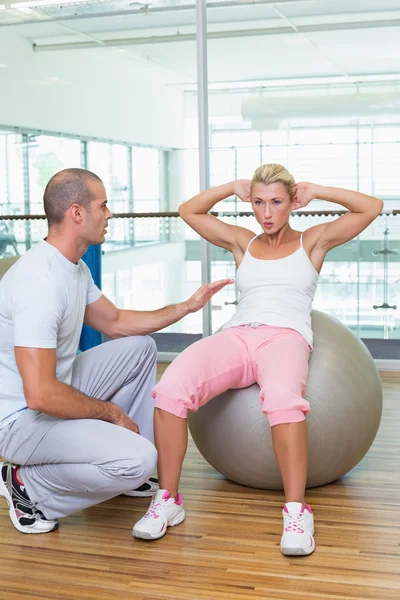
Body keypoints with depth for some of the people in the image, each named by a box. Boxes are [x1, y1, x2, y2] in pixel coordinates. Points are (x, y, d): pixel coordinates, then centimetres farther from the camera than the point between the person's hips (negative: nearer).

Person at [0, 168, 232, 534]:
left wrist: (187, 307, 14)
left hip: (53, 393, 10)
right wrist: (111, 411, -16)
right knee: (139, 459, -26)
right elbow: (40, 395, -32)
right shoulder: (39, 281, -28)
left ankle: (124, 470, 19)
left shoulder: (74, 267, 4)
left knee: (140, 347, 17)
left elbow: (115, 323, 20)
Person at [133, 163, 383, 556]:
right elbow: (188, 211, 30)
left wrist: (314, 192, 15)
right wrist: (233, 187, 22)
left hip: (286, 336, -3)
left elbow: (372, 208, 13)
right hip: (236, 335, 3)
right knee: (170, 388, -30)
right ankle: (167, 501, -18)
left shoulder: (312, 242, 18)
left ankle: (296, 511, -31)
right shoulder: (242, 242, 26)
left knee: (282, 398, -42)